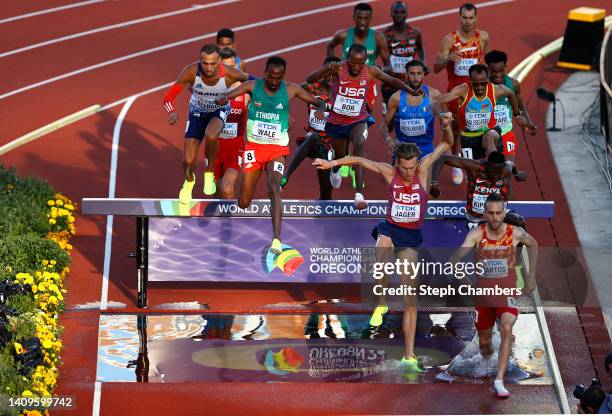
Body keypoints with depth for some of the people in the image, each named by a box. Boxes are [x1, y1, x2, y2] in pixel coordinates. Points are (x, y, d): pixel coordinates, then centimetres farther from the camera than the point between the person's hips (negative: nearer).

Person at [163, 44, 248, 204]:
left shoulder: (230, 74, -32)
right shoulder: (191, 72, -31)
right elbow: (169, 96, -24)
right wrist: (171, 112, -45)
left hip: (219, 111, -1)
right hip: (197, 112, 1)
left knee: (211, 136, -36)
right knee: (189, 160, -5)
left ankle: (209, 172, -6)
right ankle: (189, 180, 34)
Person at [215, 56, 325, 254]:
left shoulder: (290, 90, -4)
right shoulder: (252, 86, -5)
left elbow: (319, 102, 4)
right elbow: (222, 98, -11)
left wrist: (320, 109, -21)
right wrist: (222, 99, -36)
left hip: (277, 149, -1)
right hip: (254, 147, 1)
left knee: (274, 189, -26)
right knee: (243, 203, -1)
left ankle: (277, 240, -32)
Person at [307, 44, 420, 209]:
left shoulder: (371, 71, -14)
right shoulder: (338, 69, -21)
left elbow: (393, 80, 3)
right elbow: (309, 79, -28)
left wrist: (412, 91, -10)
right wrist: (327, 68, -45)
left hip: (358, 121, 0)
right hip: (336, 122, 1)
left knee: (359, 145, -31)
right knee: (340, 155, 20)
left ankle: (359, 194, -36)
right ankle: (334, 170, 63)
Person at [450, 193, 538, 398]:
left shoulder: (515, 233, -8)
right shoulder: (477, 234, -13)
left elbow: (533, 245, 14)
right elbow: (461, 251, -31)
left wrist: (531, 276, 11)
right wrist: (450, 263, -51)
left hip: (507, 292, -1)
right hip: (483, 294, 1)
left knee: (506, 328, -27)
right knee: (484, 342, 13)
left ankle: (499, 381, -25)